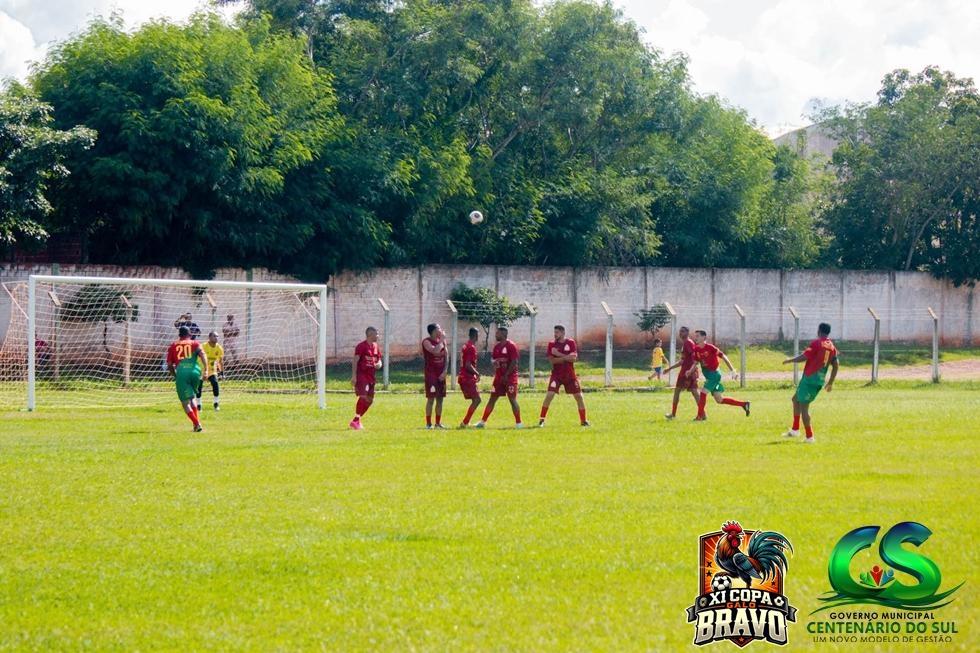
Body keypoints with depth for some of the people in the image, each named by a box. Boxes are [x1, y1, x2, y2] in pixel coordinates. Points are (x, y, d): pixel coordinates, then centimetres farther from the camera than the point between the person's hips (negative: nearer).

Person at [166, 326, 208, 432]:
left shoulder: (173, 346, 21)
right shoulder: (195, 343, 18)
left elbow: (169, 365, 16)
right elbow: (202, 354, -1)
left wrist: (175, 376, 32)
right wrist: (205, 370, -7)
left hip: (181, 373, -2)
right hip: (195, 371, 2)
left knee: (185, 402, -2)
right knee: (192, 397, 24)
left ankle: (197, 424, -19)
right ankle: (196, 423, 16)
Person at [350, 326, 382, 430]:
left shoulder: (376, 347, 15)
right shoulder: (361, 346, -8)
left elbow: (379, 360, 24)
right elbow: (355, 361, -11)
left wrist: (379, 365, -1)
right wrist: (354, 376, -19)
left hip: (370, 376, 8)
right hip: (361, 375, -8)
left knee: (370, 400, 7)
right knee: (363, 397, -19)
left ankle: (356, 421, 19)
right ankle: (356, 420, -15)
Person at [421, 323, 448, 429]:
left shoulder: (442, 341, 10)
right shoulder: (426, 342, -10)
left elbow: (445, 357, 12)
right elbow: (435, 351, -28)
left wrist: (444, 371, 1)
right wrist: (442, 340, -17)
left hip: (441, 375, 6)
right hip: (430, 373, -6)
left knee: (440, 398, 7)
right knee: (431, 398, -7)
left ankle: (438, 422, 15)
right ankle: (428, 423, -2)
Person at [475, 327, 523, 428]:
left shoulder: (511, 346, -12)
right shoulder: (497, 347, 12)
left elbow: (514, 362, -16)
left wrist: (506, 376, -18)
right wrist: (495, 373, 2)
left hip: (510, 377, -7)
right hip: (499, 377, 7)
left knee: (512, 399, -7)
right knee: (492, 399, 8)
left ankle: (518, 423, -1)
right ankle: (483, 421, 11)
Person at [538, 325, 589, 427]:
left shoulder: (571, 343, 0)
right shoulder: (551, 344, 0)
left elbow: (573, 358, -13)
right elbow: (552, 360, -11)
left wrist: (559, 354, -16)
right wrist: (566, 357, -16)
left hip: (570, 375, 1)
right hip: (556, 375, -1)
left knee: (579, 396, 1)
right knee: (549, 395, -16)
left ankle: (583, 421, 14)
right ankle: (541, 420, -10)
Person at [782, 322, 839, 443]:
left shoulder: (816, 343, -11)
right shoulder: (832, 347, 9)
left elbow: (803, 357, -15)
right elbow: (836, 365, 10)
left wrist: (790, 360, 2)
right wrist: (830, 383, 19)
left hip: (809, 378, -8)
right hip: (820, 381, 8)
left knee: (803, 407, -2)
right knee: (796, 399, 23)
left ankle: (809, 437, -3)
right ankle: (795, 430, 23)